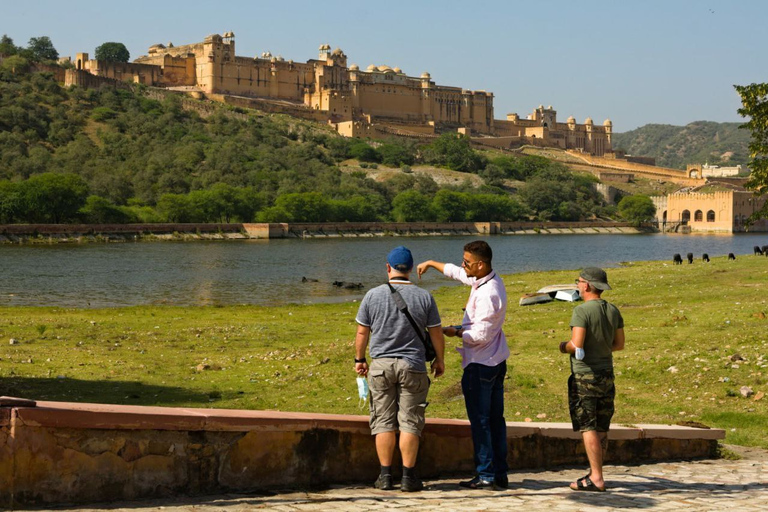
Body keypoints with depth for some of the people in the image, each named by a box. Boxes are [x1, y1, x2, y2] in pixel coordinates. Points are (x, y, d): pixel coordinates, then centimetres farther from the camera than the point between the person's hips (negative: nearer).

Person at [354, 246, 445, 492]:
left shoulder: (373, 295, -3)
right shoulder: (424, 297, -4)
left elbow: (362, 333, 3)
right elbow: (436, 333, 2)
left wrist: (360, 359, 17)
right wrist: (439, 360, 17)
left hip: (381, 364, 1)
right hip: (412, 366, 0)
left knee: (384, 422, 7)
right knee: (409, 422, 3)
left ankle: (385, 476, 7)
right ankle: (409, 477, 3)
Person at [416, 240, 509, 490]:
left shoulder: (487, 294, -24)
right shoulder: (492, 280, 6)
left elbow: (480, 335, -24)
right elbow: (457, 273, 24)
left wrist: (456, 332, -7)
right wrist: (432, 263, 31)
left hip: (480, 364, -10)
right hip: (497, 360, 10)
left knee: (480, 420, -3)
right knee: (495, 419, 12)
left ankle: (486, 476, 0)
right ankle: (500, 474, 16)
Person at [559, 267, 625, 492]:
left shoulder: (582, 311, -15)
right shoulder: (613, 311, 7)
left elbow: (576, 345, -21)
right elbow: (619, 344, 12)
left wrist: (564, 347, 0)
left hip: (584, 375, -7)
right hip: (606, 374, 7)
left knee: (588, 427, -5)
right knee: (601, 428, 12)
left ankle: (596, 478, -7)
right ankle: (595, 473, 21)